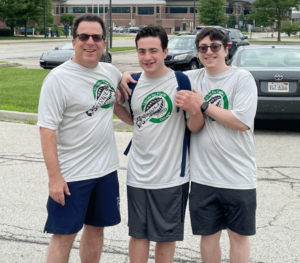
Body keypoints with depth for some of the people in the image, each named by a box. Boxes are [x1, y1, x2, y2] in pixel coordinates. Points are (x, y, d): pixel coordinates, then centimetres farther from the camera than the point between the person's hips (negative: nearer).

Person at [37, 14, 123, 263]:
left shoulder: (112, 72, 3)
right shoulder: (58, 78, -14)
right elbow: (47, 130, -16)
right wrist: (54, 177, -20)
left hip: (107, 169, 6)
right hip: (71, 175, -5)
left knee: (96, 227, 17)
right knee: (64, 234, 3)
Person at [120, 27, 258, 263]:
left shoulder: (242, 78, -6)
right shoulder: (191, 78, 5)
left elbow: (242, 121, -17)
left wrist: (202, 105, -16)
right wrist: (130, 75, -1)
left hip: (238, 177, -3)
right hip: (203, 176, 3)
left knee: (238, 235, 11)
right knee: (208, 234, 13)